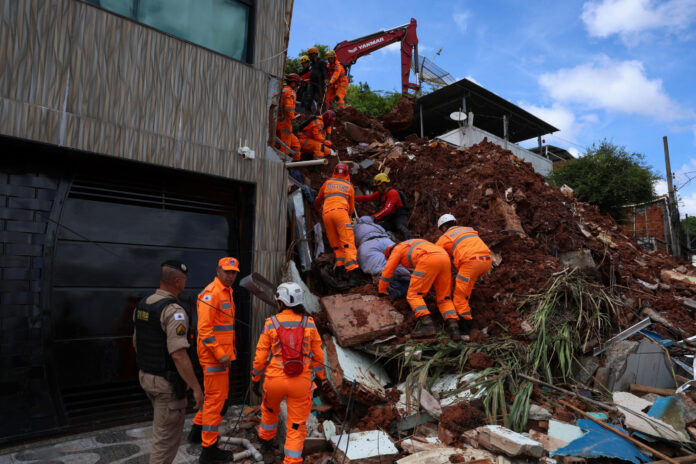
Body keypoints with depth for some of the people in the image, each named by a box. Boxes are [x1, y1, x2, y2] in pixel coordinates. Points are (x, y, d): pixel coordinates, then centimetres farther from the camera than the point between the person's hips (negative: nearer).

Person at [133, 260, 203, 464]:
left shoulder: (142, 305, 3)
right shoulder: (174, 311, -24)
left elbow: (136, 343, 14)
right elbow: (178, 355, -28)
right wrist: (196, 388, -21)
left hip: (146, 376, 9)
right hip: (168, 383, -9)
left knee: (163, 424, 27)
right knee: (167, 436, 5)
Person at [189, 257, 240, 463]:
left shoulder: (227, 292, 13)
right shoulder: (211, 293, -18)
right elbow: (204, 329, -23)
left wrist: (229, 349, 18)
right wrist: (221, 355, -22)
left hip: (222, 352, 10)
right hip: (213, 354, -10)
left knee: (218, 394, 22)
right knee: (216, 399, -1)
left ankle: (197, 430, 40)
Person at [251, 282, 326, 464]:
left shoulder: (271, 323, -8)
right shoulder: (309, 324, -5)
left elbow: (260, 355, -4)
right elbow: (318, 354, 2)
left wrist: (255, 378, 8)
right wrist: (319, 376, 16)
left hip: (275, 380, 1)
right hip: (301, 381, -1)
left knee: (270, 408, 32)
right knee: (296, 424, 12)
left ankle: (266, 441, 53)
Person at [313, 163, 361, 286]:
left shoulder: (327, 183, 27)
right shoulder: (349, 186, 23)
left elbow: (318, 200, 41)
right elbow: (351, 208, 28)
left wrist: (317, 208, 62)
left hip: (326, 214, 3)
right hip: (340, 211, -2)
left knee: (336, 245, 11)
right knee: (348, 244, -11)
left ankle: (340, 268, -6)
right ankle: (352, 275, -23)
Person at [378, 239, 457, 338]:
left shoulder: (396, 250, 24)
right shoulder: (417, 246, 45)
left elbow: (387, 272, 26)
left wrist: (381, 291, 39)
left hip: (429, 261, -7)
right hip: (445, 259, 7)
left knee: (413, 296, -1)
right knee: (444, 299, 12)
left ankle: (427, 324, -20)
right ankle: (453, 325, -11)